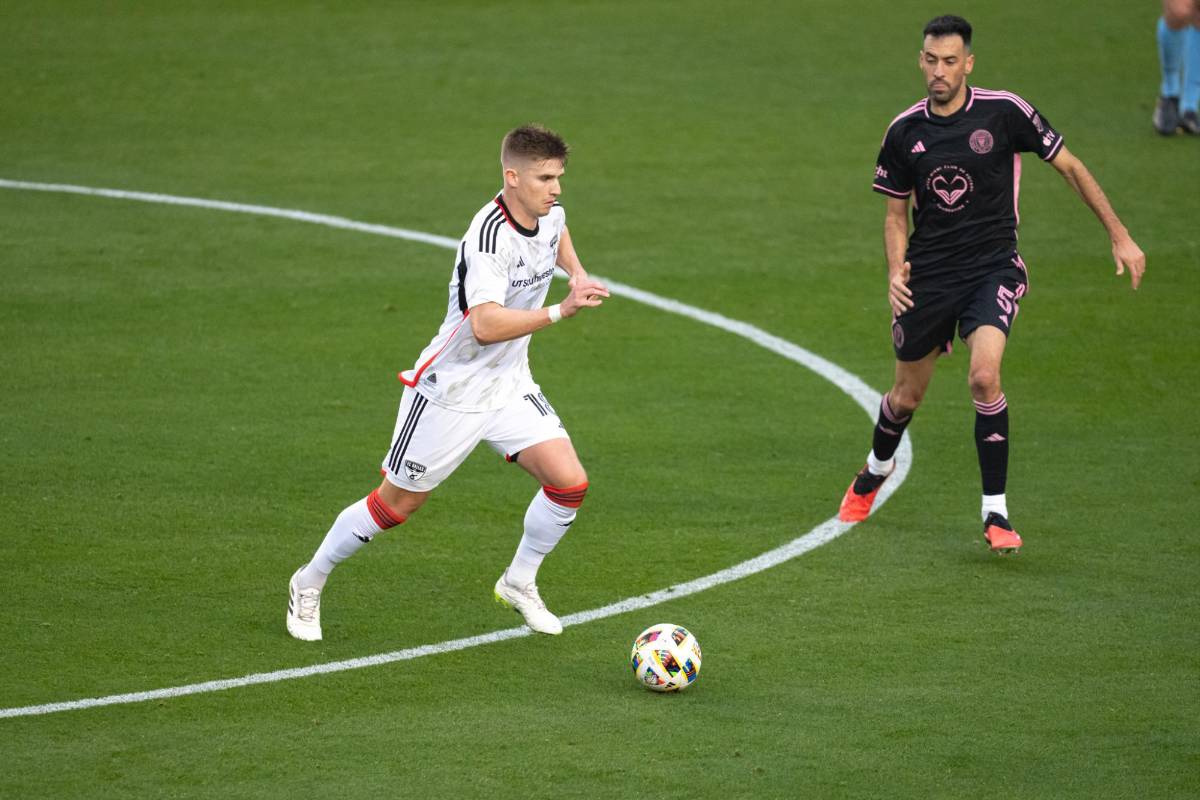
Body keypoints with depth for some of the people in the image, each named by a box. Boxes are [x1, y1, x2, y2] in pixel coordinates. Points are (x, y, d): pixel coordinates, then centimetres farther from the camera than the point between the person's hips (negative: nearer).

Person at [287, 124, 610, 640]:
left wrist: (577, 272, 13)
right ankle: (309, 585, 26)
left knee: (569, 482, -8)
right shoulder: (490, 236, -29)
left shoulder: (548, 213, -3)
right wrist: (561, 311, -45)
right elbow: (485, 325, -42)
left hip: (508, 385, 7)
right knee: (397, 503, 5)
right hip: (450, 389, -7)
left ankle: (519, 583, 16)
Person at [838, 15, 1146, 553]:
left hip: (993, 267, -3)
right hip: (928, 274, 3)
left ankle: (995, 513, -15)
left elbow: (1069, 167, 0)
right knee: (906, 396, 13)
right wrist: (895, 269, -8)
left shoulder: (1003, 112, -9)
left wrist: (1120, 237, 0)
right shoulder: (904, 131, -1)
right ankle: (875, 472, 48)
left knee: (984, 376, -26)